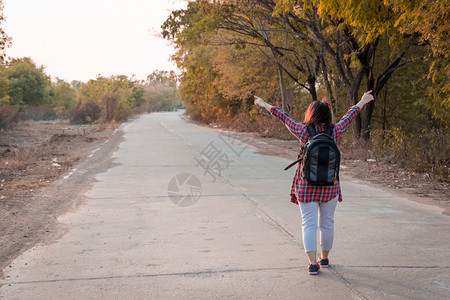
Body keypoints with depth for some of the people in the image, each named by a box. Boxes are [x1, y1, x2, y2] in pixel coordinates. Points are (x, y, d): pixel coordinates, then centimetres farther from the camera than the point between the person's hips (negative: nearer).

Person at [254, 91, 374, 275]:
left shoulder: (303, 132, -8)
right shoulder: (335, 132, -4)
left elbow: (284, 117, 5)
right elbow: (348, 117, 13)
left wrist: (265, 105, 19)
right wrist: (361, 103, 30)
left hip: (306, 186, -2)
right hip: (330, 185, 2)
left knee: (309, 223, 1)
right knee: (327, 223, 15)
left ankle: (313, 263, -6)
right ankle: (324, 258, 27)